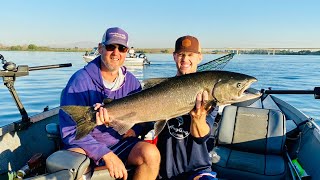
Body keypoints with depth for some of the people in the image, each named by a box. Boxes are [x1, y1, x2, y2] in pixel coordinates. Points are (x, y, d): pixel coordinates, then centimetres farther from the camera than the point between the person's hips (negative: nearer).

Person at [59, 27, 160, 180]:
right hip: (86, 146, -3)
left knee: (151, 153, -23)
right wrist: (106, 154, -25)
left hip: (121, 145, 4)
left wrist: (133, 129, -22)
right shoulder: (80, 80, -12)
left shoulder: (131, 81, 2)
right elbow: (70, 130, -16)